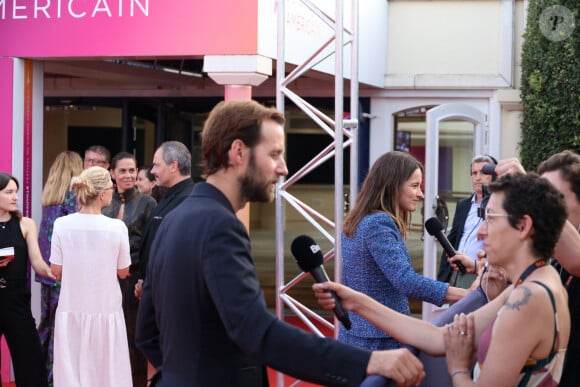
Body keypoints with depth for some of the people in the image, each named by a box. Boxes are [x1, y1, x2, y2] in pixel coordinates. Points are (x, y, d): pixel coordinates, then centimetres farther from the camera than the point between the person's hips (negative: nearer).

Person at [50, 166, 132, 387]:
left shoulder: (62, 225, -7)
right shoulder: (116, 227, -12)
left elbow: (56, 271, 1)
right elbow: (123, 272, -1)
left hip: (71, 309, 2)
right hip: (105, 310, -2)